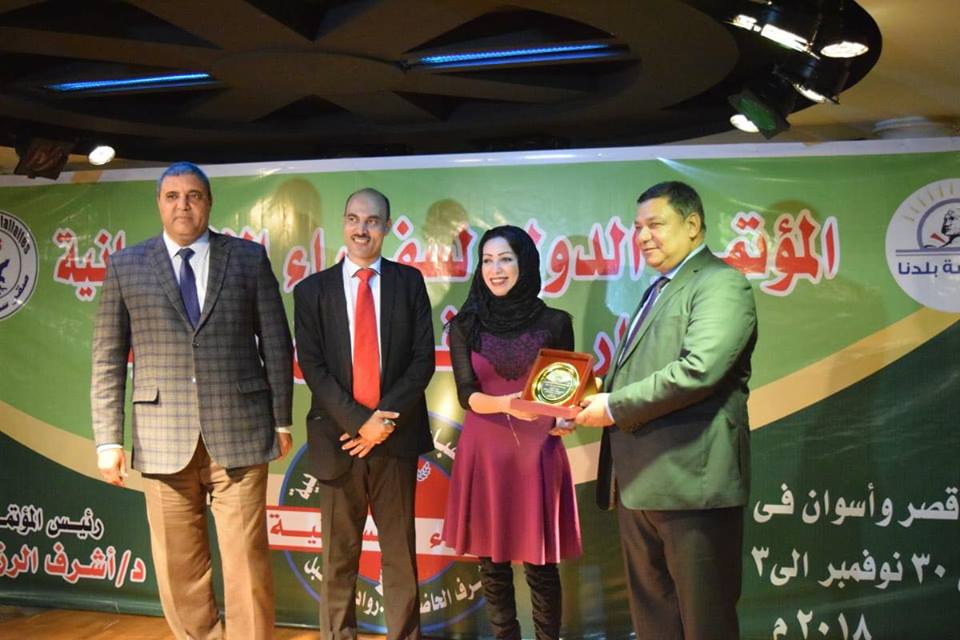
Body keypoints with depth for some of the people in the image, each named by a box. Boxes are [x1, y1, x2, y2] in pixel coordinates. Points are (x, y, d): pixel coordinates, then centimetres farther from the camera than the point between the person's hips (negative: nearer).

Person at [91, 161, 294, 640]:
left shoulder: (249, 258, 5)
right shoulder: (125, 266, 7)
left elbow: (276, 343, 7)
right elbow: (108, 359, 5)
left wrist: (282, 419, 4)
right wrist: (108, 439, -1)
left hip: (239, 432, -1)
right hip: (163, 439, 1)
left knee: (246, 562, 1)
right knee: (179, 569, 9)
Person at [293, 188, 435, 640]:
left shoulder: (408, 281, 6)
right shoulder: (312, 290, 5)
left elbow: (424, 358, 0)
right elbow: (312, 366, -2)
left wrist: (386, 418, -10)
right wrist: (358, 421, -12)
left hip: (397, 434, 0)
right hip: (339, 435, 0)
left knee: (400, 551, 8)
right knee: (339, 554, 7)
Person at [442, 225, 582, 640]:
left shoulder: (555, 322, 2)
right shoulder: (465, 326, 2)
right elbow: (466, 394, -5)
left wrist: (566, 419, -13)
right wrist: (506, 404, -25)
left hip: (538, 452, -1)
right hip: (484, 453, 1)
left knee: (541, 564, 3)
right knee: (491, 564, 9)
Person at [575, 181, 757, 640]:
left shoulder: (720, 284, -8)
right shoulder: (657, 291, 21)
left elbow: (699, 369, -23)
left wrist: (615, 406, -15)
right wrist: (594, 405, 7)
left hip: (692, 482, -9)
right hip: (640, 484, 9)